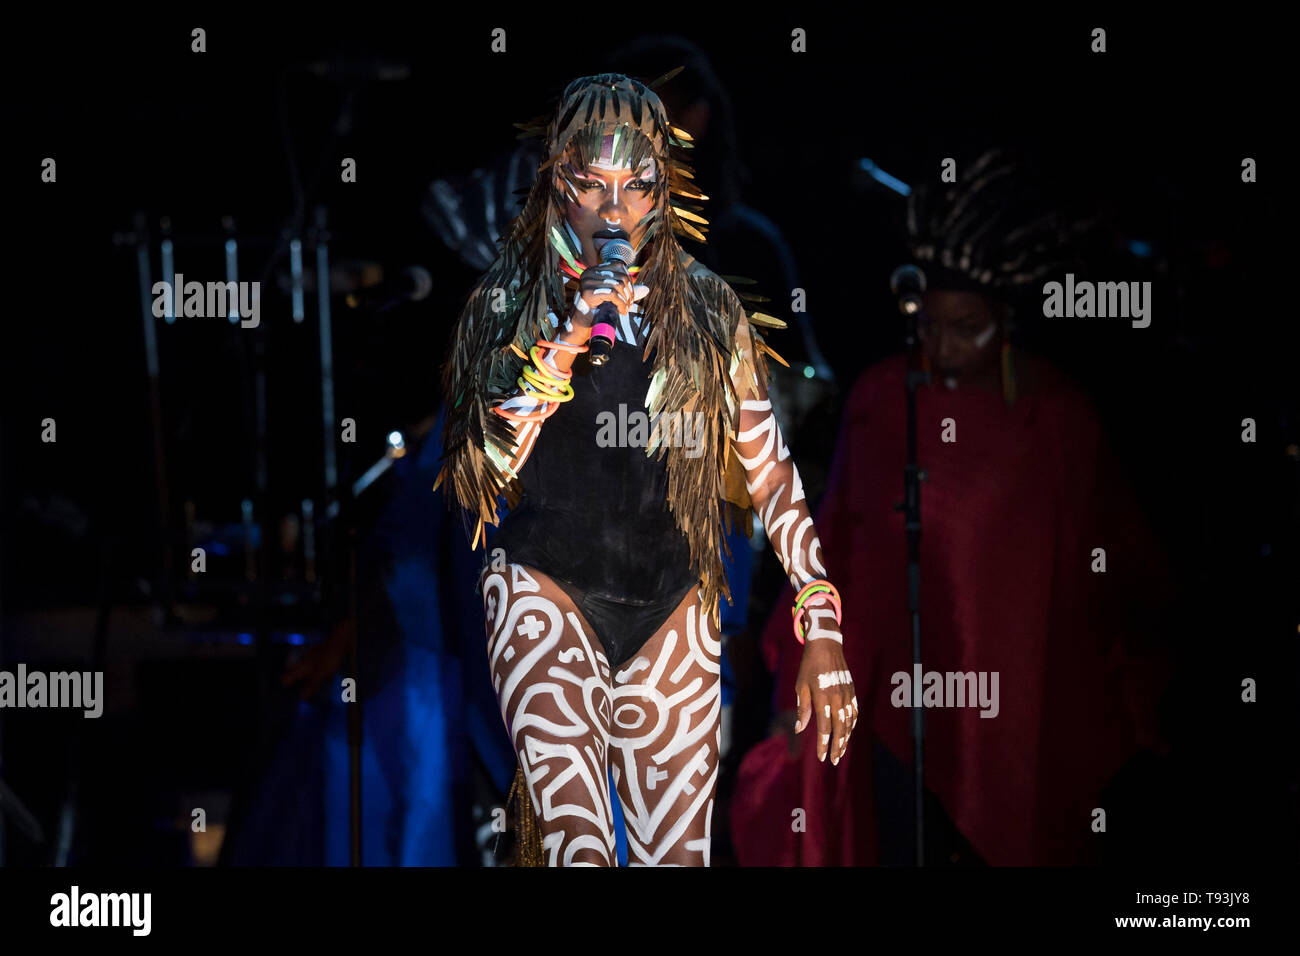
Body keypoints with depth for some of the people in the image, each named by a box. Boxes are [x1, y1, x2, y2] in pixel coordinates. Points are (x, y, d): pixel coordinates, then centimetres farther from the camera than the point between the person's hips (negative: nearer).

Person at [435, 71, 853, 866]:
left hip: (672, 616, 3)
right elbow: (478, 476, -5)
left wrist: (821, 624, 1)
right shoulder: (509, 304, 4)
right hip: (545, 589, -2)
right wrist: (563, 346, -16)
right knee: (576, 838, -26)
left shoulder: (707, 310, 7)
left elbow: (769, 471, 9)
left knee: (678, 855, 2)